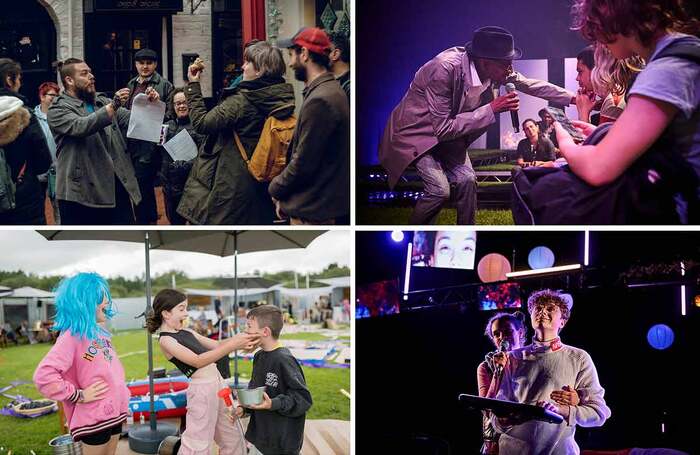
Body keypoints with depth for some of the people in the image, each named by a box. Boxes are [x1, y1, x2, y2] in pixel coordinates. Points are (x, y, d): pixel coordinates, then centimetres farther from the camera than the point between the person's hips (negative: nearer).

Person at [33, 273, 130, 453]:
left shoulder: (100, 332, 8)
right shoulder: (73, 335, -18)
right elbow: (43, 375, -29)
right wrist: (78, 395, -22)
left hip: (114, 413, 8)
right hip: (94, 419, -8)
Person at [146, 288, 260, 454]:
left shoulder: (187, 332, 13)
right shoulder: (166, 340, -11)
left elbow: (216, 345, 13)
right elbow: (198, 361, -23)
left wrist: (241, 340, -6)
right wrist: (233, 345, -29)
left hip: (219, 382, 8)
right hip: (202, 389, -8)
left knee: (233, 437, 15)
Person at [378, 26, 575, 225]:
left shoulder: (494, 70, -15)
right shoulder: (446, 67, -35)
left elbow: (531, 85, 2)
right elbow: (442, 128, -31)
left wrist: (573, 98, -1)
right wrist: (491, 109, -32)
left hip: (447, 132, 6)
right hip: (415, 131, -6)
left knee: (466, 180, -10)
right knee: (440, 189, -20)